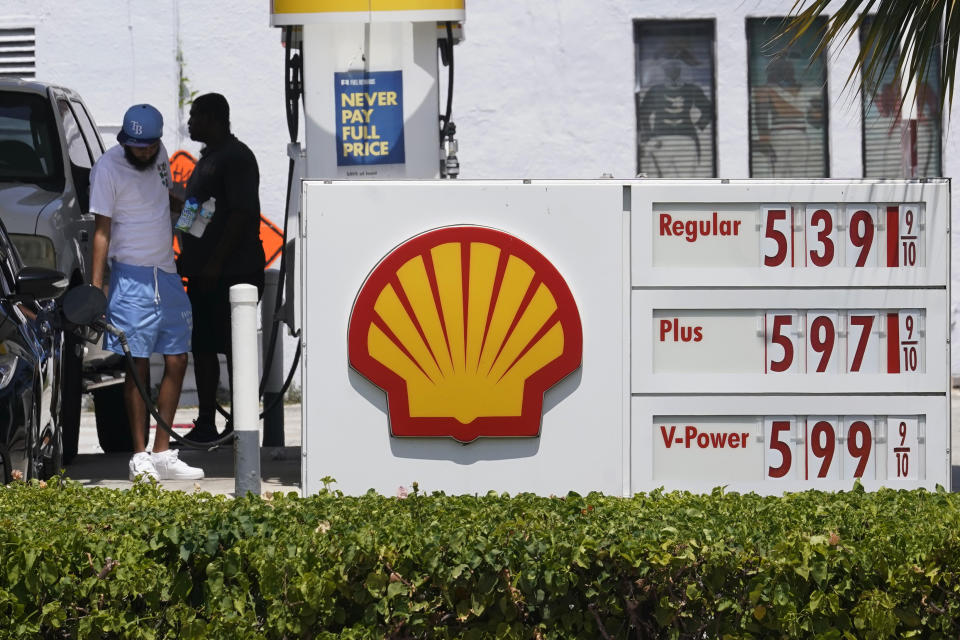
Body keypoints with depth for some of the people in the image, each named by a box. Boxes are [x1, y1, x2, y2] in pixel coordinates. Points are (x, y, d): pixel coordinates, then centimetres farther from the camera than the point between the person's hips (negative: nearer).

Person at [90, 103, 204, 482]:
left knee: (177, 362, 5)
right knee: (138, 366, -6)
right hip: (132, 277, -7)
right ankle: (140, 458, -2)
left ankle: (162, 454, 11)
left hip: (167, 274, 7)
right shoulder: (109, 168, -10)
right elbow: (102, 230, -11)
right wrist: (96, 288, -16)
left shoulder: (159, 155, 8)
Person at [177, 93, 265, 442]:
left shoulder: (236, 157, -12)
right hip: (204, 274, 10)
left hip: (231, 273, -10)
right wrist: (187, 258, 20)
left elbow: (242, 214, -19)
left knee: (234, 349, -7)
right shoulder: (207, 158, 20)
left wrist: (215, 263, -22)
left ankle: (240, 425, -4)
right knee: (202, 347, 10)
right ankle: (205, 423, 16)